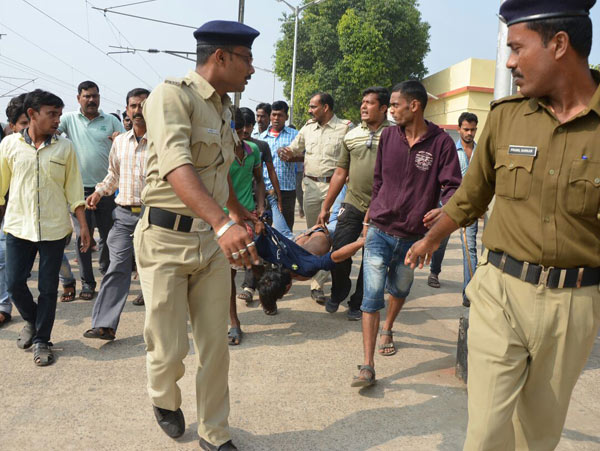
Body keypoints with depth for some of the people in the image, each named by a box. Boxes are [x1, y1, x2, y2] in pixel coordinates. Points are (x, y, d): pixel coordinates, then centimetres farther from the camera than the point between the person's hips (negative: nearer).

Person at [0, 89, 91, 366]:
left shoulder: (64, 147, 3)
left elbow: (73, 190, 5)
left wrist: (83, 225, 2)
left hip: (54, 228, 0)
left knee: (48, 288, 3)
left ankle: (41, 340, 19)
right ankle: (31, 320, 33)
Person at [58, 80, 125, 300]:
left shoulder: (111, 121, 6)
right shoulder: (69, 119, 5)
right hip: (80, 188, 0)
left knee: (108, 233, 10)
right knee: (82, 236, 3)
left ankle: (106, 267, 32)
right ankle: (87, 282, 13)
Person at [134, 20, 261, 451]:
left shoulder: (222, 108, 13)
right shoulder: (172, 94, -13)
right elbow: (177, 166, -31)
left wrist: (238, 211, 40)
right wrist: (223, 223, -44)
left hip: (214, 238, 7)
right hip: (167, 238, -6)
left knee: (216, 346, 10)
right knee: (170, 349, 5)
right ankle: (165, 400, 40)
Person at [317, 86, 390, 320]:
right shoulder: (351, 136, 9)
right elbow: (340, 173, 12)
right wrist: (325, 207, 11)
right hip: (353, 204, 3)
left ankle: (358, 304, 26)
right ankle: (338, 294, 28)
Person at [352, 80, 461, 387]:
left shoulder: (441, 142, -7)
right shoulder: (388, 136, 3)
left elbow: (452, 186, -10)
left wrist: (444, 210, -31)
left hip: (413, 236, 0)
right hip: (380, 230, 1)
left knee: (400, 290, 21)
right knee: (372, 296, -8)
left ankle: (387, 329, 52)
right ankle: (367, 366, -3)